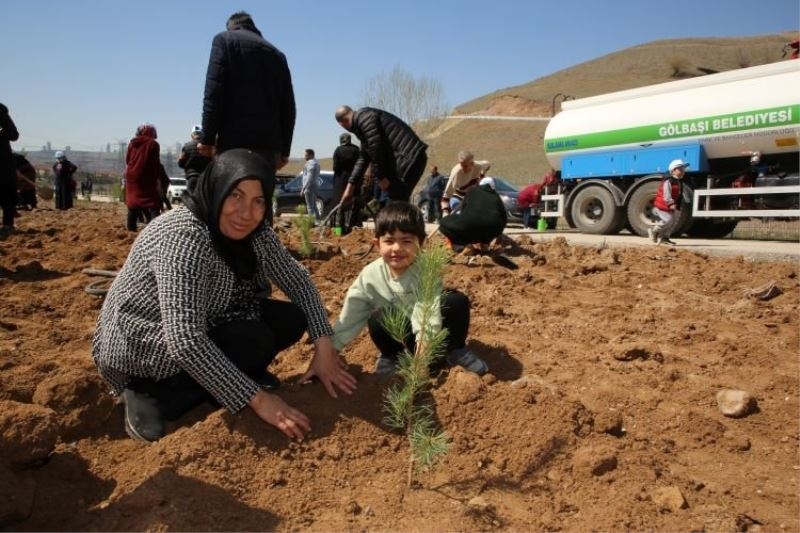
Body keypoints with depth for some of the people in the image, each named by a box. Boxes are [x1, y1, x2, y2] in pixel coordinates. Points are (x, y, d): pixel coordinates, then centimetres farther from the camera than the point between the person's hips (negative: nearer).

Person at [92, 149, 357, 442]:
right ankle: (152, 396, -10)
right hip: (137, 345, -7)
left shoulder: (255, 232, -10)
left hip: (203, 327, 7)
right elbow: (185, 341, -37)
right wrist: (257, 399, -34)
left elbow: (297, 279, -1)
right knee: (253, 341, -25)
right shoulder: (183, 237, -32)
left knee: (290, 320, -7)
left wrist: (324, 346, -13)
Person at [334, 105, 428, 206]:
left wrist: (381, 177, -10)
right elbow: (364, 158, 27)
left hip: (407, 158, -10)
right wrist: (351, 185, 25)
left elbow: (375, 148, -16)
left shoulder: (364, 117, -8)